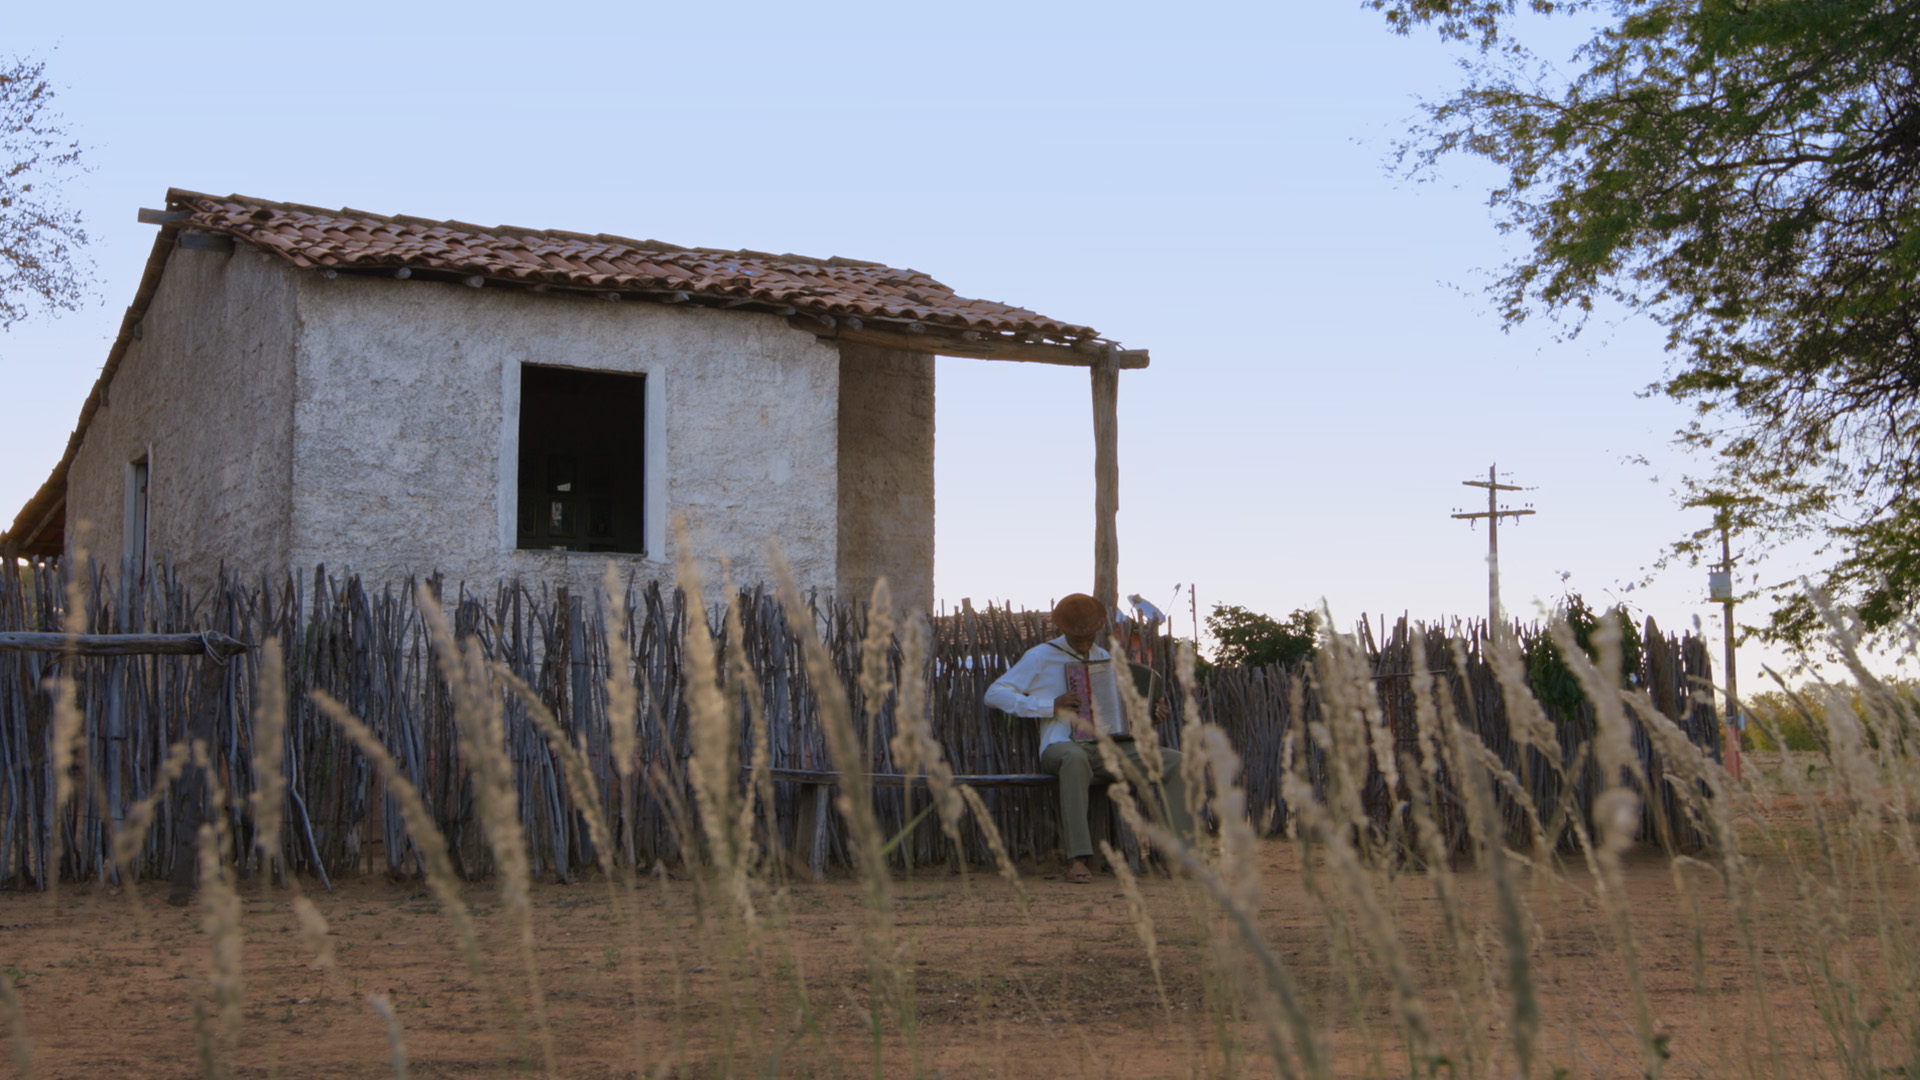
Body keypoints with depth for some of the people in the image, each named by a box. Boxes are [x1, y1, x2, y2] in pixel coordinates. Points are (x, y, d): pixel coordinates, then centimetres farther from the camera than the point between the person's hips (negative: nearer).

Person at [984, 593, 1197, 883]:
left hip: (1113, 749, 6)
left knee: (1176, 762, -16)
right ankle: (1077, 860, -44)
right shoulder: (1041, 657, 5)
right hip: (1063, 748, -5)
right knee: (1075, 757, -43)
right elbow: (995, 694, -1)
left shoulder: (1106, 659, 23)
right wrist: (1051, 706, -10)